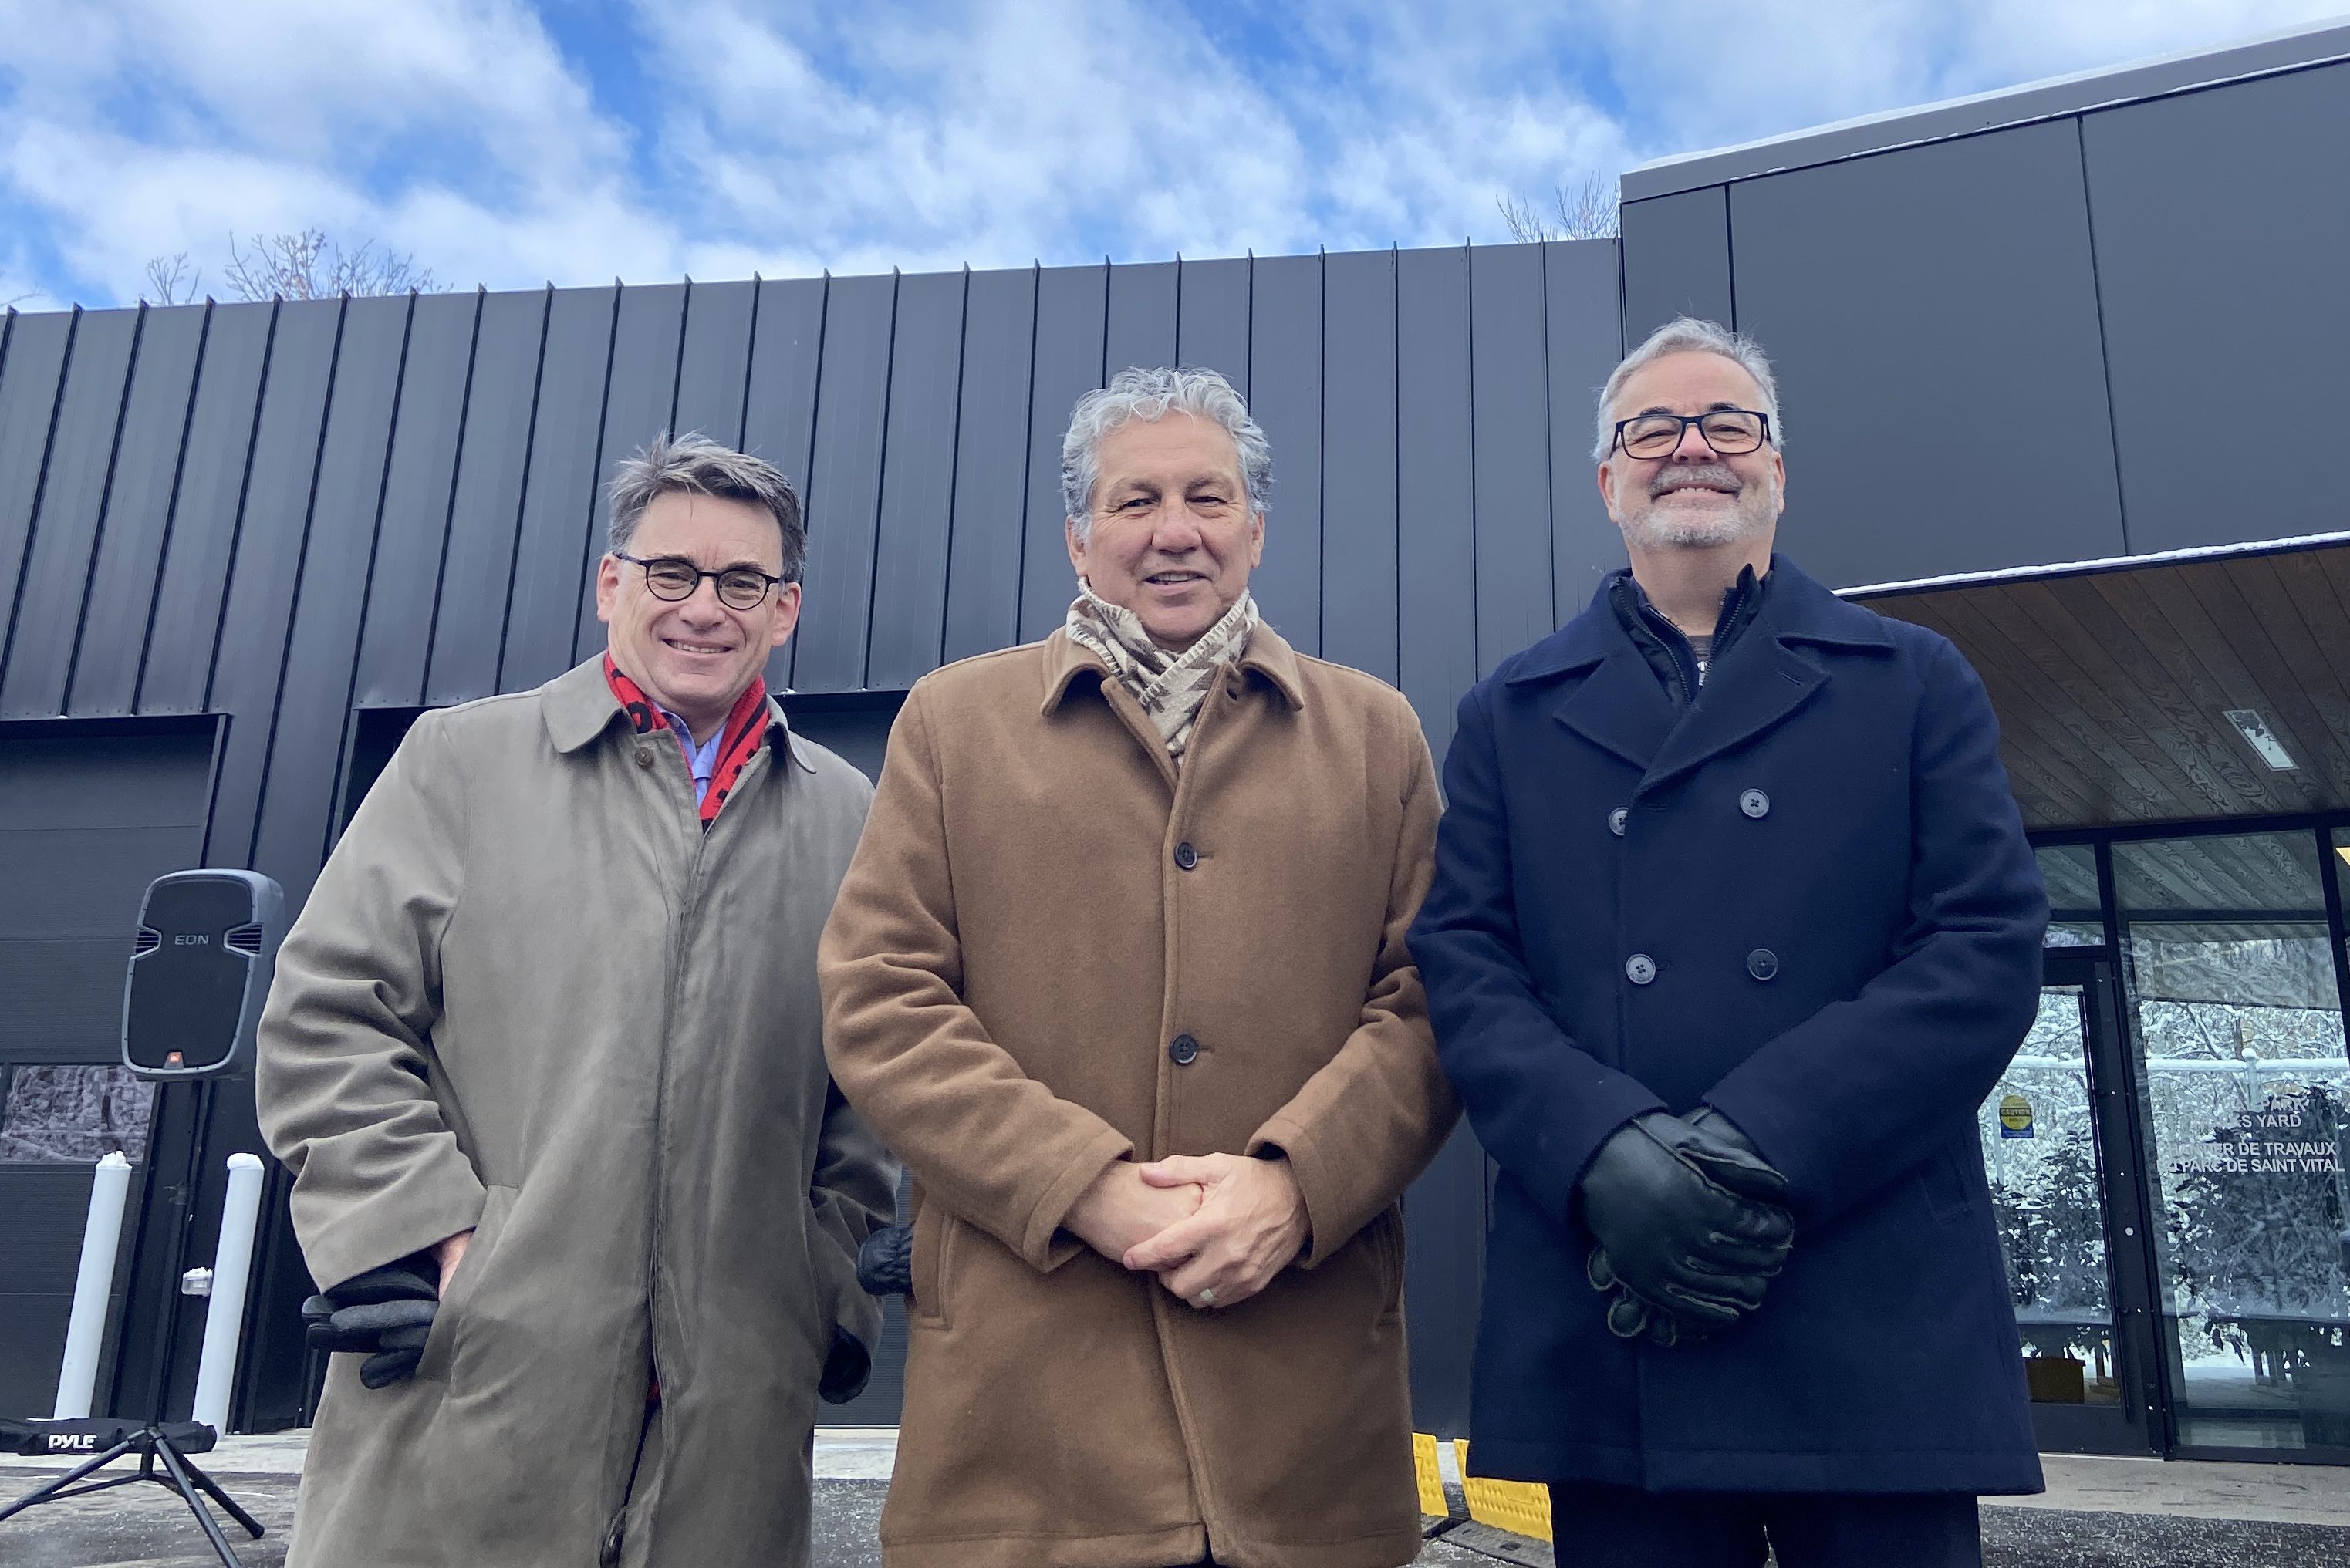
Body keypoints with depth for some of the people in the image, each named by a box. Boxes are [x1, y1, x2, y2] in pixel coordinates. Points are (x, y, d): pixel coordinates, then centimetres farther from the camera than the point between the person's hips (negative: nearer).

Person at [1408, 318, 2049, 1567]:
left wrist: (1759, 1148, -14)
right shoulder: (1509, 717, 13)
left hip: (1878, 1324, 0)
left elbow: (1991, 945, -1)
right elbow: (1461, 962, 3)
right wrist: (1604, 1151, -16)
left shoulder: (1915, 684, 11)